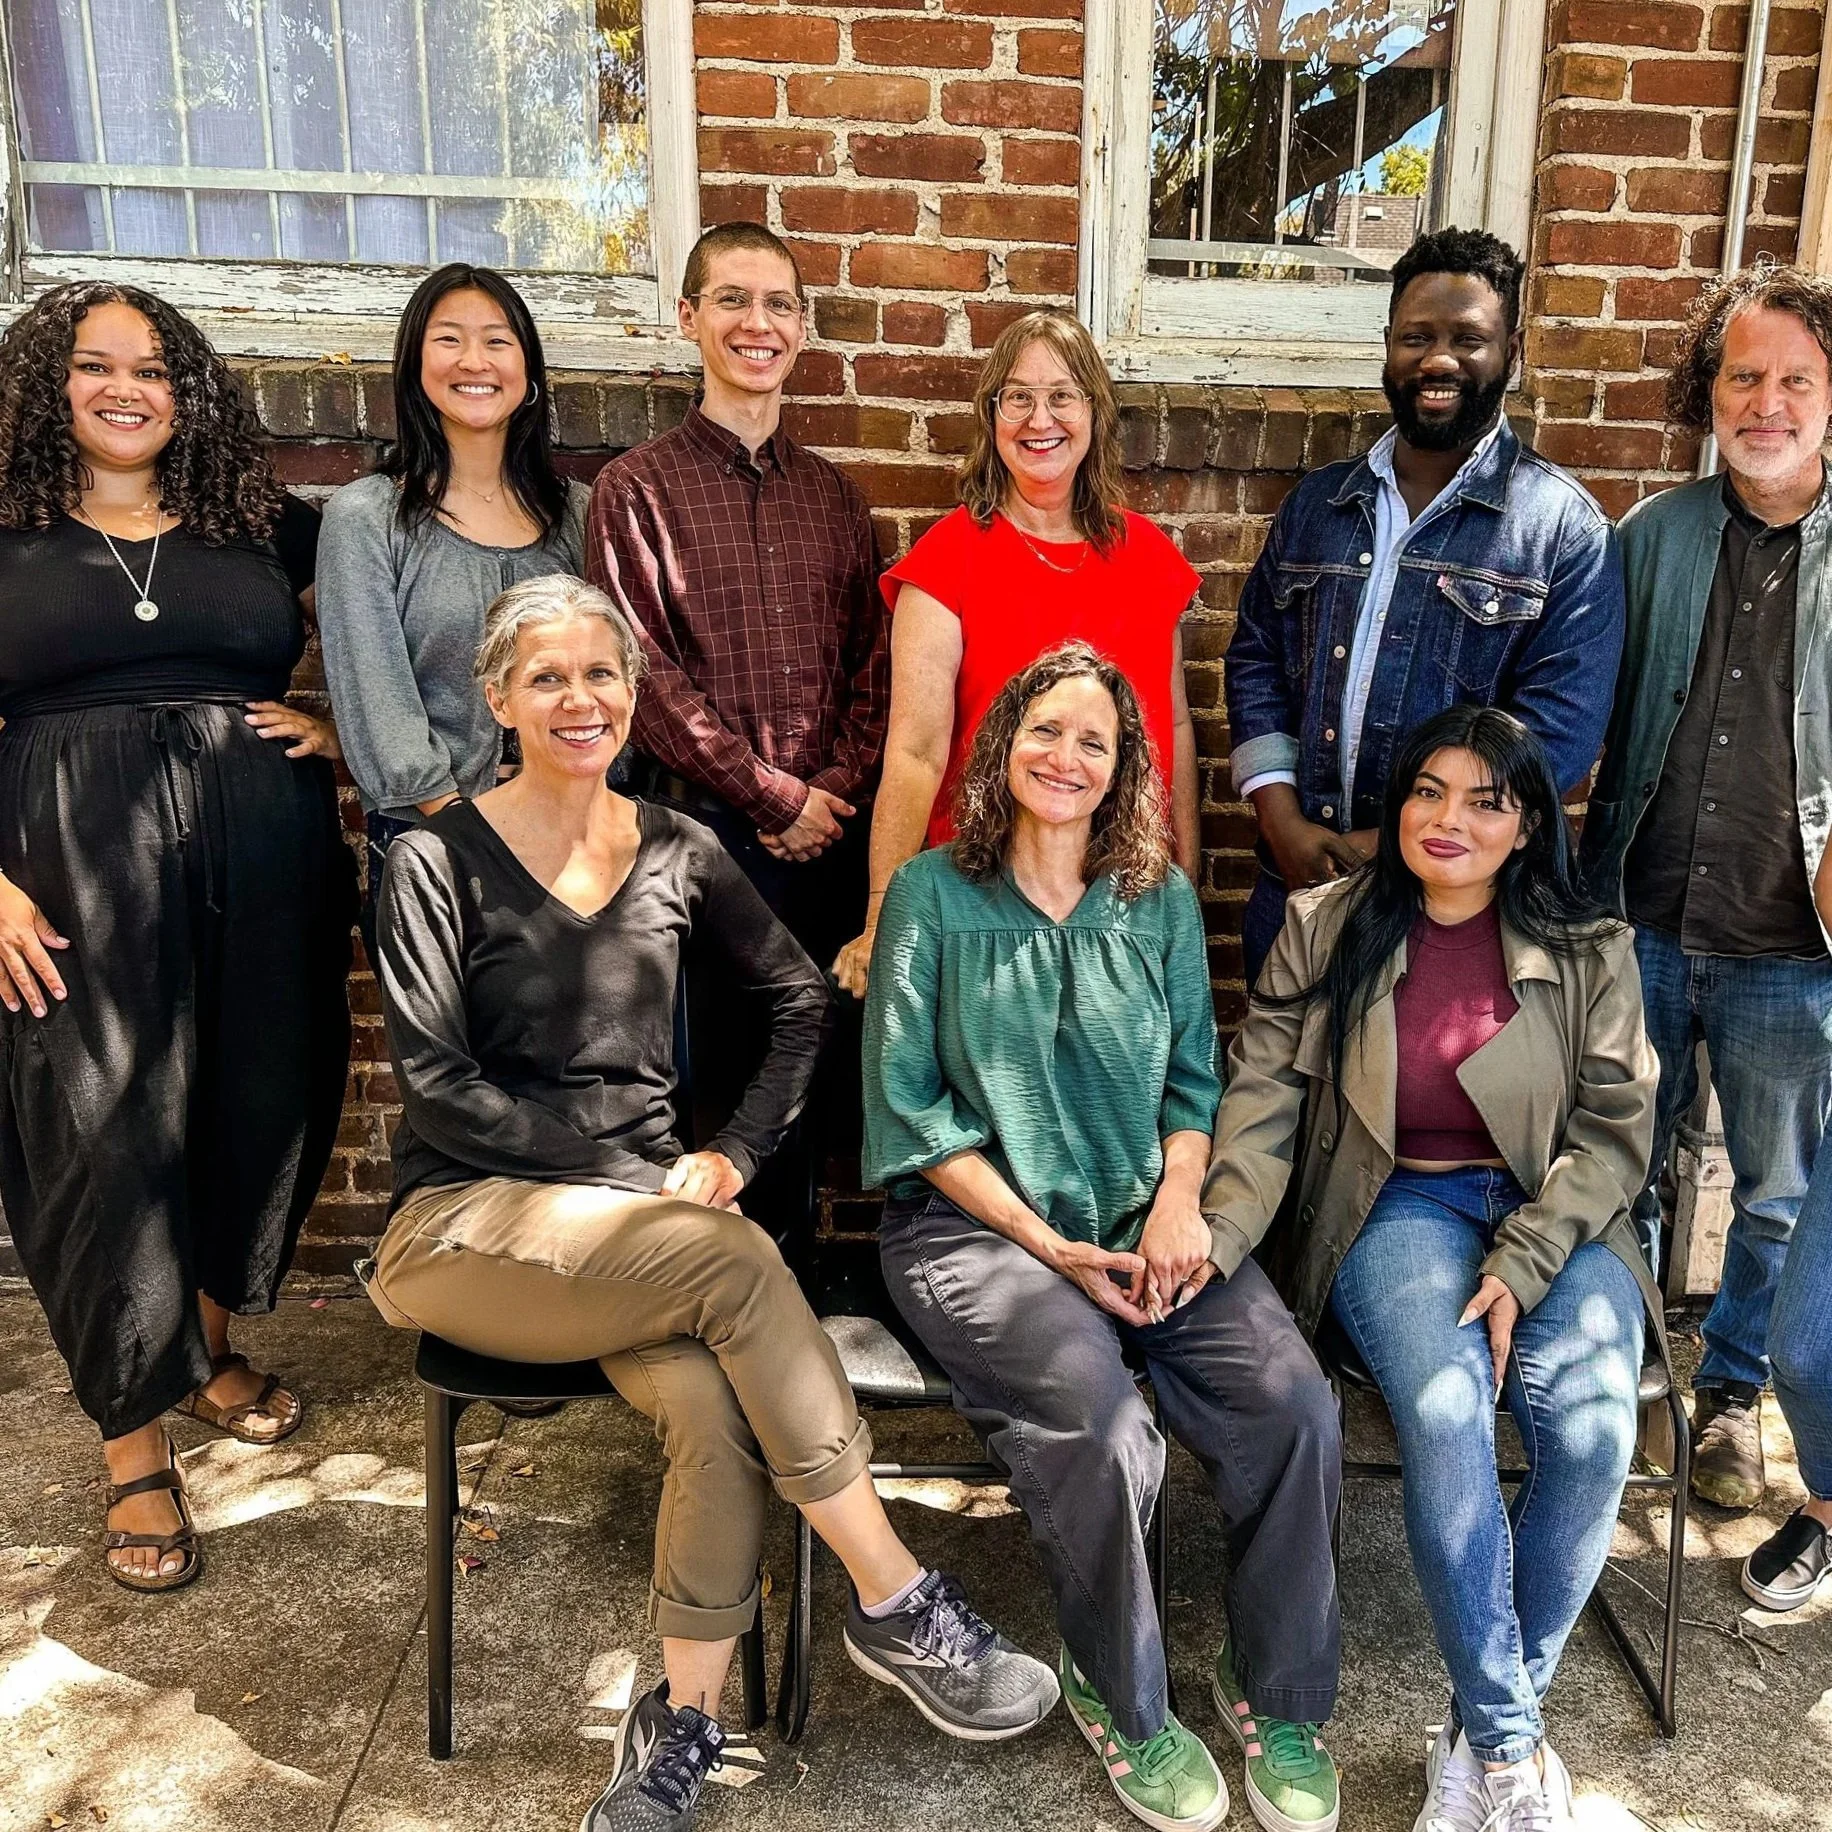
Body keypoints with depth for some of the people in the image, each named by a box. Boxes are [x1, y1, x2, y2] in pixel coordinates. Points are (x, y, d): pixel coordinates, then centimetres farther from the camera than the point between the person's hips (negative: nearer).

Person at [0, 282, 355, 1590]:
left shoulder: (264, 526, 12)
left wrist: (344, 726, 1)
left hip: (262, 867, 2)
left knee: (258, 1110, 8)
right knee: (106, 1135, -2)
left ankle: (210, 1344, 35)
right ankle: (136, 1444, 11)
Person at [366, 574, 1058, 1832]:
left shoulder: (676, 851, 8)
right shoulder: (439, 864, -3)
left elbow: (802, 998, 14)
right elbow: (440, 1085, -10)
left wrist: (737, 1151, 1)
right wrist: (637, 1179, -15)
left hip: (639, 1218, 4)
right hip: (468, 1224, -3)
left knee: (713, 1402, -29)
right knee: (739, 1264, -31)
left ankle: (681, 1731, -12)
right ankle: (897, 1604, -19)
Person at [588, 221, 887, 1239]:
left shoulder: (832, 492, 15)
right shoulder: (639, 486, 2)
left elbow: (872, 660, 11)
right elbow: (645, 671, -6)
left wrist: (839, 789, -5)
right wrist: (773, 796, -9)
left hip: (835, 831, 4)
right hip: (709, 827, -3)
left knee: (829, 1061, 6)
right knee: (732, 1057, 3)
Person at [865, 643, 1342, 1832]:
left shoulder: (1160, 899, 11)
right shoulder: (932, 896, 0)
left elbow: (1194, 1079, 13)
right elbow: (911, 1108, -4)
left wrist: (1179, 1201, -8)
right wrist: (1049, 1247, -11)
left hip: (1143, 1220, 4)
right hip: (976, 1223, -3)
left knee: (1295, 1406, -20)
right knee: (1102, 1426, -29)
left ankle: (1280, 1695, 7)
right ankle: (1120, 1700, 2)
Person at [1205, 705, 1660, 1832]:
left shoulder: (1590, 953, 6)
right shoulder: (1328, 928, 4)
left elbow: (1614, 1128, 1)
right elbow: (1264, 1095, -2)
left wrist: (1520, 1269, -14)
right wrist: (1216, 1236, -18)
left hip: (1559, 1219, 1)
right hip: (1398, 1205, -1)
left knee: (1594, 1426, -27)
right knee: (1445, 1411, -30)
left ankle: (1485, 1731, -5)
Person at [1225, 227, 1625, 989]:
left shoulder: (1563, 526, -5)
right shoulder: (1316, 502, 8)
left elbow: (1560, 726, -12)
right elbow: (1255, 659, 7)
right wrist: (1281, 817, -7)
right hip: (1296, 878, 4)